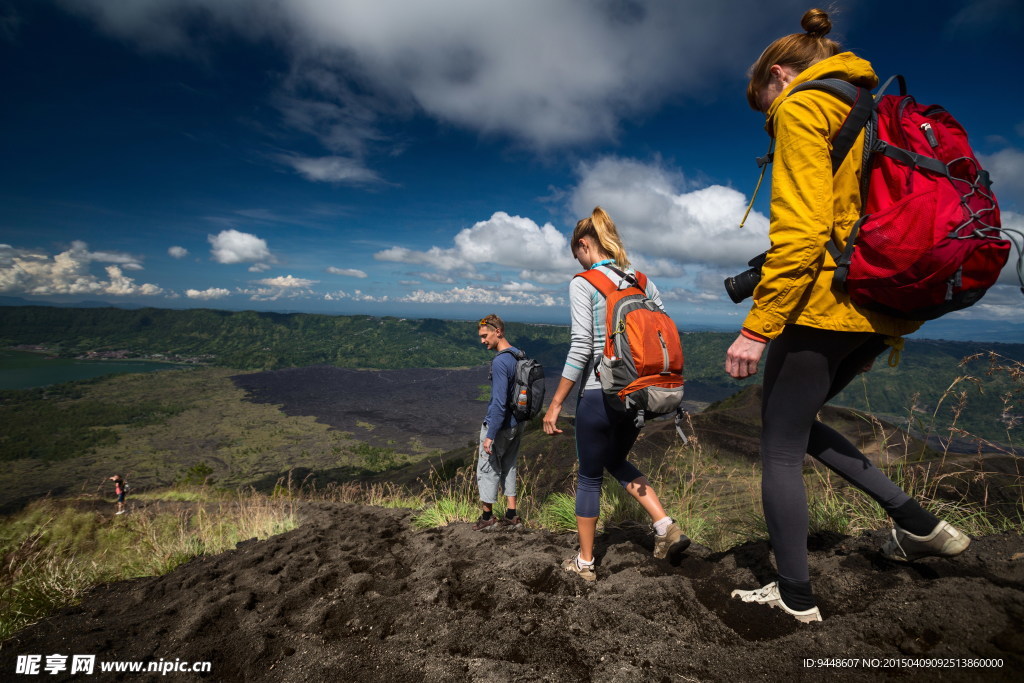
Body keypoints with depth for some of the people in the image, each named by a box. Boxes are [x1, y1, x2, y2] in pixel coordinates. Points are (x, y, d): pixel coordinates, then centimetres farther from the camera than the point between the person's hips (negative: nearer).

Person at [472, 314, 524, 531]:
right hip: (516, 424, 8)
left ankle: (487, 516, 21)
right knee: (508, 467, 18)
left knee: (487, 469, 8)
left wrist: (490, 436, -21)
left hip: (499, 425, -8)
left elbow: (499, 403, -26)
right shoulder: (519, 355, 4)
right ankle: (511, 515, 24)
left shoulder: (499, 362, -23)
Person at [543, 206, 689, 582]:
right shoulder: (643, 281, 8)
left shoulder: (583, 284, -9)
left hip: (598, 394, -6)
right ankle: (666, 526, 15)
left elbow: (581, 347, -17)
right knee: (616, 461, 28)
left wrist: (555, 404, -11)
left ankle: (585, 562, 26)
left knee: (589, 477, 12)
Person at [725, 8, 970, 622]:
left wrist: (757, 328, -19)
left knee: (780, 450, 4)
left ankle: (796, 597, 17)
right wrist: (891, 331, 25)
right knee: (797, 423, 24)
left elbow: (802, 229, -19)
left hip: (824, 302, -9)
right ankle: (917, 523, 23)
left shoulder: (801, 108, -5)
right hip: (884, 308, 9)